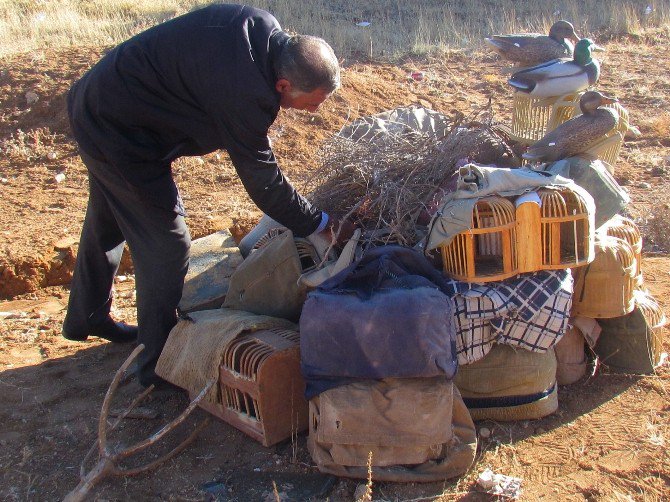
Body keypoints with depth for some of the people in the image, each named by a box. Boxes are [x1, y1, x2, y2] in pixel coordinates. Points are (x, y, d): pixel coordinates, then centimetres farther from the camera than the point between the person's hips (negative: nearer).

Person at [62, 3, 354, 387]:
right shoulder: (244, 93, -35)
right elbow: (263, 182, -23)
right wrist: (326, 225, -13)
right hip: (119, 133, -10)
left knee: (107, 223, 27)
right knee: (166, 244, -3)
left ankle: (87, 318, 50)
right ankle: (161, 364, 12)